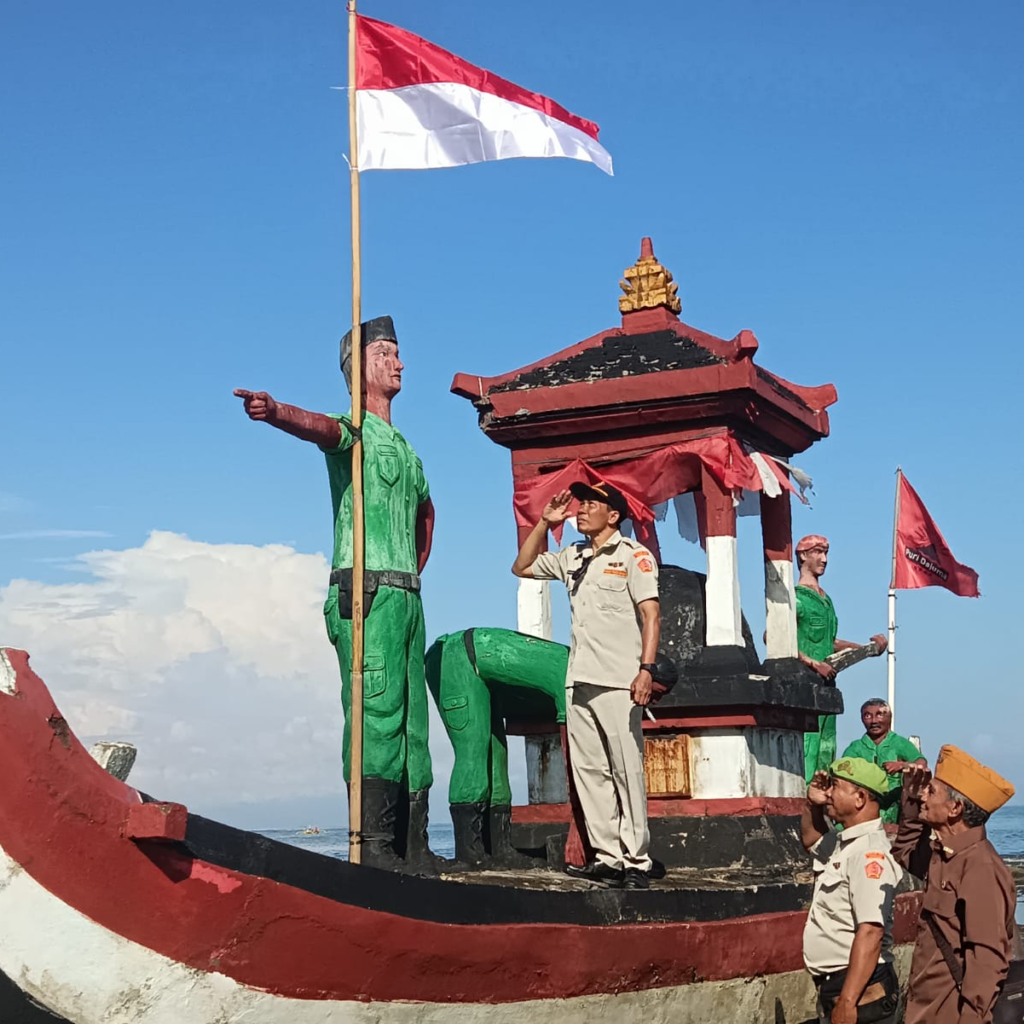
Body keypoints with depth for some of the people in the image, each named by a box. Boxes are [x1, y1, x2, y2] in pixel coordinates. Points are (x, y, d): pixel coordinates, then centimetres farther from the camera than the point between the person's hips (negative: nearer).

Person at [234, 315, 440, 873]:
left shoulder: (406, 450, 24)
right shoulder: (354, 431, 0)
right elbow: (319, 425, -25)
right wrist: (274, 411, -49)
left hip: (406, 596, 8)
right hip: (365, 593, -8)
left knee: (411, 722, 6)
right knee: (376, 714, -15)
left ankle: (413, 847, 9)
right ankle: (373, 846, -16)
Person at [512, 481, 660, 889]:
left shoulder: (633, 555, 0)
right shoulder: (572, 557, 18)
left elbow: (651, 614, -8)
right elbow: (522, 567, 28)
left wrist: (647, 668, -19)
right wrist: (544, 523, 17)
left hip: (617, 681, -7)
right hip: (579, 680, 7)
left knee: (627, 770, -7)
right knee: (589, 770, 4)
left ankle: (636, 862, -5)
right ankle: (607, 858, 8)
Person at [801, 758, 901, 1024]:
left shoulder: (870, 852, -21)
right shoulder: (844, 843, 10)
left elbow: (870, 933, -28)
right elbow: (811, 840, 33)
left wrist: (847, 1002, -31)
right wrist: (812, 804, 11)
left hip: (859, 989, -10)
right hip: (833, 984, 10)